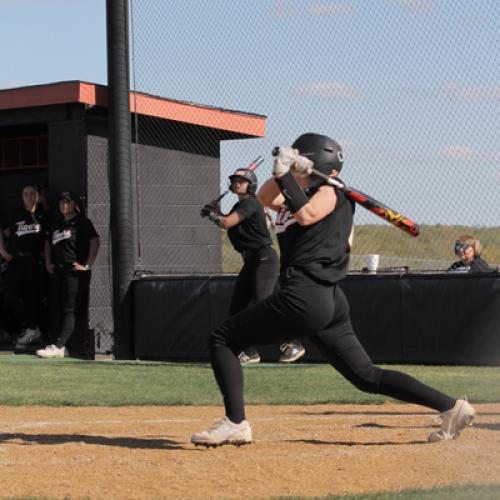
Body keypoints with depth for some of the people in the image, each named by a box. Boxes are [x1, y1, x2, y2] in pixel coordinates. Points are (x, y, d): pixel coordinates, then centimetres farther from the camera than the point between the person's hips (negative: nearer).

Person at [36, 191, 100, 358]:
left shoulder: (82, 222, -5)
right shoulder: (57, 224, 18)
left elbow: (95, 242, -15)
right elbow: (48, 243, 32)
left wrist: (87, 265, -17)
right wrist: (48, 262, 20)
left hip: (75, 271, -8)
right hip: (58, 271, 8)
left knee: (70, 310, -11)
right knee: (55, 309, 7)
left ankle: (58, 346, -18)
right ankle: (57, 347, 10)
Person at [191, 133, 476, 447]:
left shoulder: (331, 191, 0)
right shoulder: (302, 195, 23)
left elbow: (307, 215, -18)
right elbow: (266, 199, 20)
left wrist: (285, 176, -12)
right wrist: (282, 172, 4)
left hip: (304, 297, -10)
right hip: (331, 302, 10)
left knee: (223, 339, -2)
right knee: (367, 377, 8)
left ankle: (235, 424, -12)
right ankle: (451, 407, 2)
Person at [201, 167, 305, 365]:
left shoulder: (250, 203, -13)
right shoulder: (240, 206, 16)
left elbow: (227, 223, -19)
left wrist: (211, 214, -2)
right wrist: (217, 211, 10)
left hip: (265, 259, -10)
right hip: (251, 261, 10)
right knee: (237, 308, 7)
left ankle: (293, 345, -13)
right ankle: (250, 352, 12)